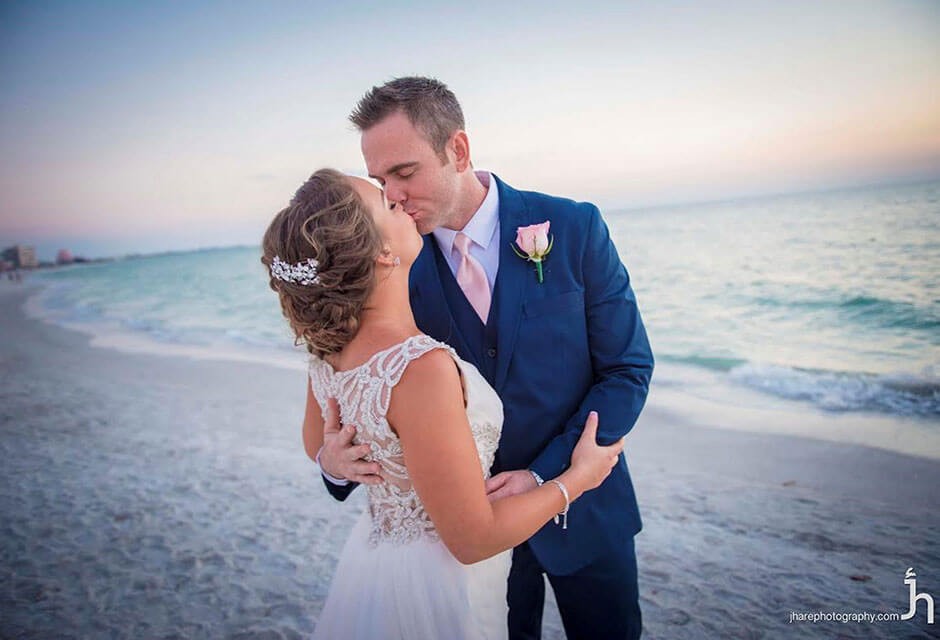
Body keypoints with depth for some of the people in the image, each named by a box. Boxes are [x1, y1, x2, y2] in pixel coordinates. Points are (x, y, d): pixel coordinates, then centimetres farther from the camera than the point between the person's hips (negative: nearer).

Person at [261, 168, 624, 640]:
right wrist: (579, 477, -14)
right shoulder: (422, 367, -34)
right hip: (435, 588, -7)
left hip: (371, 554, 7)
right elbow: (473, 539, -26)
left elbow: (317, 446, 10)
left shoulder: (328, 349, -9)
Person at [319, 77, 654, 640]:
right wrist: (336, 461, -22)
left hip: (584, 508, -1)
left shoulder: (574, 228, -14)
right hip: (475, 518, 1)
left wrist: (544, 475, -18)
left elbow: (628, 370, -11)